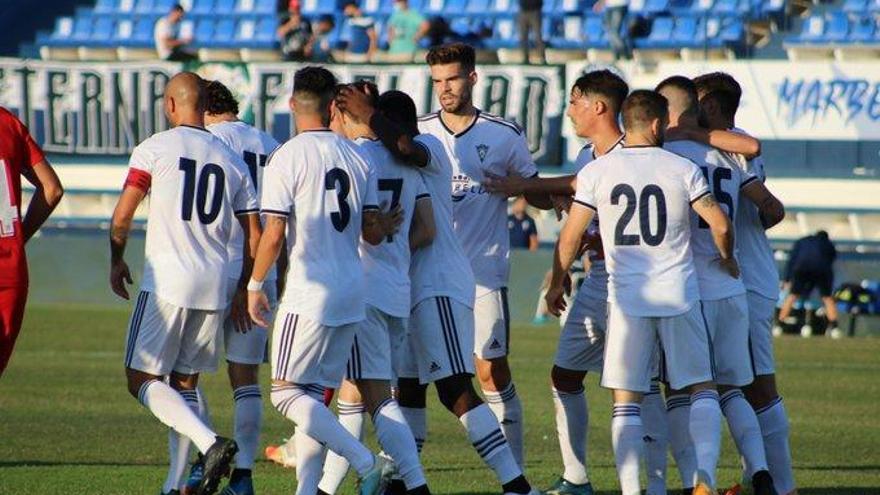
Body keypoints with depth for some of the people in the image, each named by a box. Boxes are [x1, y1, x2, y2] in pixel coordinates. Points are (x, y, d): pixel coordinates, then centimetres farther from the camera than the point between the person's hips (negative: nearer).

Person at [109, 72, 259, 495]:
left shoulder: (154, 149, -2)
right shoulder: (231, 160, 11)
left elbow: (123, 215, -5)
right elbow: (254, 233, 11)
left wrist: (116, 261, 12)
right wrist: (243, 290, 20)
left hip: (167, 283, -5)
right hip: (214, 286, 5)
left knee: (142, 380, 0)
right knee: (185, 383, 15)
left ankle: (209, 443, -22)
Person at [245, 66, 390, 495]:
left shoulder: (287, 158, -9)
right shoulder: (357, 158, 6)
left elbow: (274, 234, -12)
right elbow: (373, 234, 8)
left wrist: (255, 286, 0)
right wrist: (386, 226, 31)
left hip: (309, 294, -6)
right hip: (352, 294, 6)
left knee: (288, 392, -3)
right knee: (315, 394, 12)